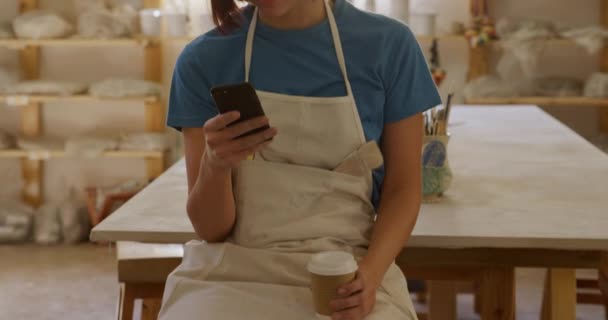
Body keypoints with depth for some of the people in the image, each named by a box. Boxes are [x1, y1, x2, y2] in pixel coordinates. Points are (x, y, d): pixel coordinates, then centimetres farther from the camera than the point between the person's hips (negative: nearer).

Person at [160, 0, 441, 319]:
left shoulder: (389, 45, -2)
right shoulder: (203, 60, -2)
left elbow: (403, 189, 4)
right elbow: (212, 229, 0)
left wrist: (370, 273, -14)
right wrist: (214, 166, -21)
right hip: (235, 270, 1)